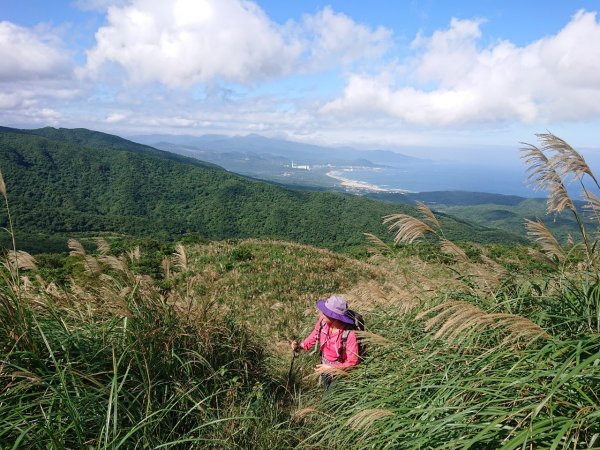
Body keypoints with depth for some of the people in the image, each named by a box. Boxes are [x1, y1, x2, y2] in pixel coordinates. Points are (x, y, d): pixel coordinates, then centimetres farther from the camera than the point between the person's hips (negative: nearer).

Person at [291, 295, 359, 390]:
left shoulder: (349, 334, -37)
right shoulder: (323, 321, -22)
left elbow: (352, 362, -26)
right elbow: (314, 336, 1)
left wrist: (330, 368, -26)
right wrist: (300, 346, -12)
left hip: (340, 370, -5)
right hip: (325, 366, 5)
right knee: (327, 390, 31)